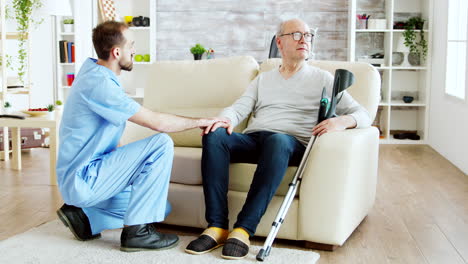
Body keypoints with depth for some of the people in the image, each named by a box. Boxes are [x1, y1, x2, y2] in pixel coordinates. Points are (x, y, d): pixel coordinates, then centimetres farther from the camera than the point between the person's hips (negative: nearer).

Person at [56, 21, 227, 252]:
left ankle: (85, 215, 11)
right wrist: (200, 121, -11)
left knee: (161, 207, 12)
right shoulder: (99, 83, -23)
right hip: (84, 179, -10)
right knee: (162, 144, -20)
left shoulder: (91, 67, 6)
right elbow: (157, 122, -24)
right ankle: (137, 231, -14)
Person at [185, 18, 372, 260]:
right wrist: (225, 119, -14)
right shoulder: (263, 79, 26)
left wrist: (342, 121, -16)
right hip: (252, 139, 3)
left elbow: (363, 115, 8)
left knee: (277, 140, -40)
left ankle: (244, 229, -38)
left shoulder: (322, 79, 16)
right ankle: (217, 226, -30)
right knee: (215, 135, -29)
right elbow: (239, 108, 11)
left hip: (293, 144, -3)